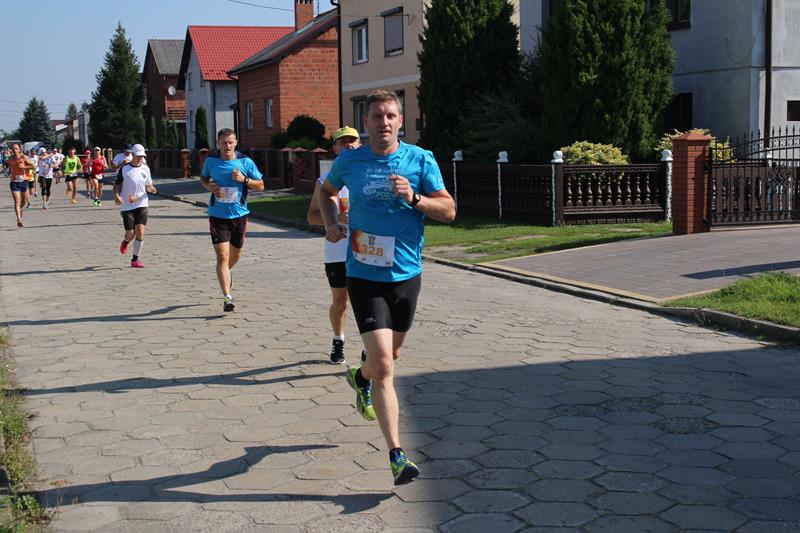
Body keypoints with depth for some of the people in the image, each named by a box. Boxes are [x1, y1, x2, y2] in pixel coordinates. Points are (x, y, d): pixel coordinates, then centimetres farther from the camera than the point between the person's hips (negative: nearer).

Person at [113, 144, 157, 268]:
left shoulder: (145, 168, 7)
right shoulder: (124, 169, -4)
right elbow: (117, 185, 1)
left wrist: (152, 189, -8)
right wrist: (116, 196, -19)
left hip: (142, 204, 2)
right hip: (127, 206, -2)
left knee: (140, 232, -8)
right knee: (131, 234, -3)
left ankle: (135, 259, 3)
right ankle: (125, 241, 36)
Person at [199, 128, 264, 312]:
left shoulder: (245, 162, -6)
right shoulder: (211, 161, -3)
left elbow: (260, 186, 0)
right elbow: (203, 177, 17)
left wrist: (244, 179, -18)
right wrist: (208, 186, -6)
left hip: (239, 214, 2)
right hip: (218, 215, -2)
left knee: (236, 254, 19)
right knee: (222, 256, -12)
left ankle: (225, 273, 52)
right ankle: (227, 297, -11)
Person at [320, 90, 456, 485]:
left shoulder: (420, 160, -3)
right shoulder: (349, 161, 0)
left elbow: (449, 210, -4)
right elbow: (327, 191, 20)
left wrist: (414, 198, -21)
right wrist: (330, 223, 3)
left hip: (406, 274, 2)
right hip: (364, 276, -2)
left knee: (390, 355, 21)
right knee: (384, 365, -12)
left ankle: (361, 378, 57)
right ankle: (397, 457, -10)